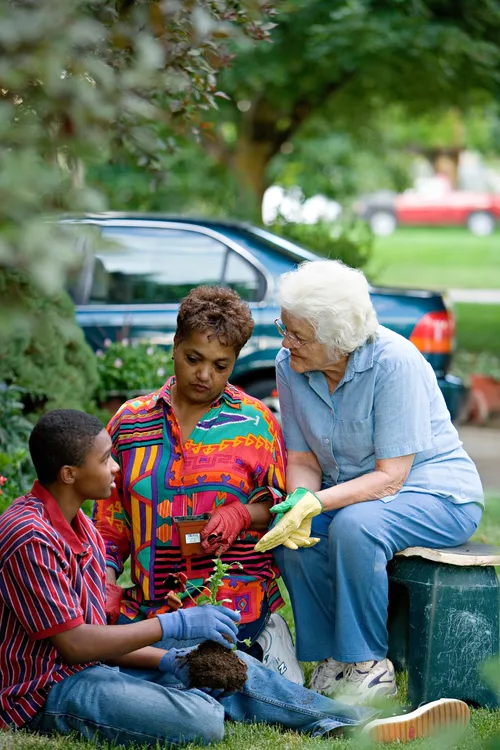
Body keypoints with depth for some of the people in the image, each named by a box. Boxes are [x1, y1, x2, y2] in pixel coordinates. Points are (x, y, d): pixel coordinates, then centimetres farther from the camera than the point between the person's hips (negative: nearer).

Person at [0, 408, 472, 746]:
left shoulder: (78, 527, 13)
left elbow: (91, 635, 13)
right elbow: (72, 643, -23)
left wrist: (166, 661, -1)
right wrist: (173, 625, -19)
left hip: (91, 668, 11)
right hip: (47, 691, -11)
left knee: (234, 669, 5)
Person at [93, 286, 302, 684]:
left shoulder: (253, 422, 5)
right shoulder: (131, 421, 12)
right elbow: (110, 519, 15)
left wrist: (243, 514, -14)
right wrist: (106, 583, 1)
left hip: (231, 597, -4)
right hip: (148, 601, 4)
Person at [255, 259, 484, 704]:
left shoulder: (395, 362, -25)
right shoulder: (289, 366, -7)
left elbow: (390, 478, -24)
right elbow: (302, 459, 0)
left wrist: (318, 502, -37)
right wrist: (300, 500, -23)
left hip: (437, 494, -5)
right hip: (351, 491, 6)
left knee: (353, 526, -35)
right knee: (290, 532, -25)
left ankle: (369, 667, -20)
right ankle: (333, 656, -10)